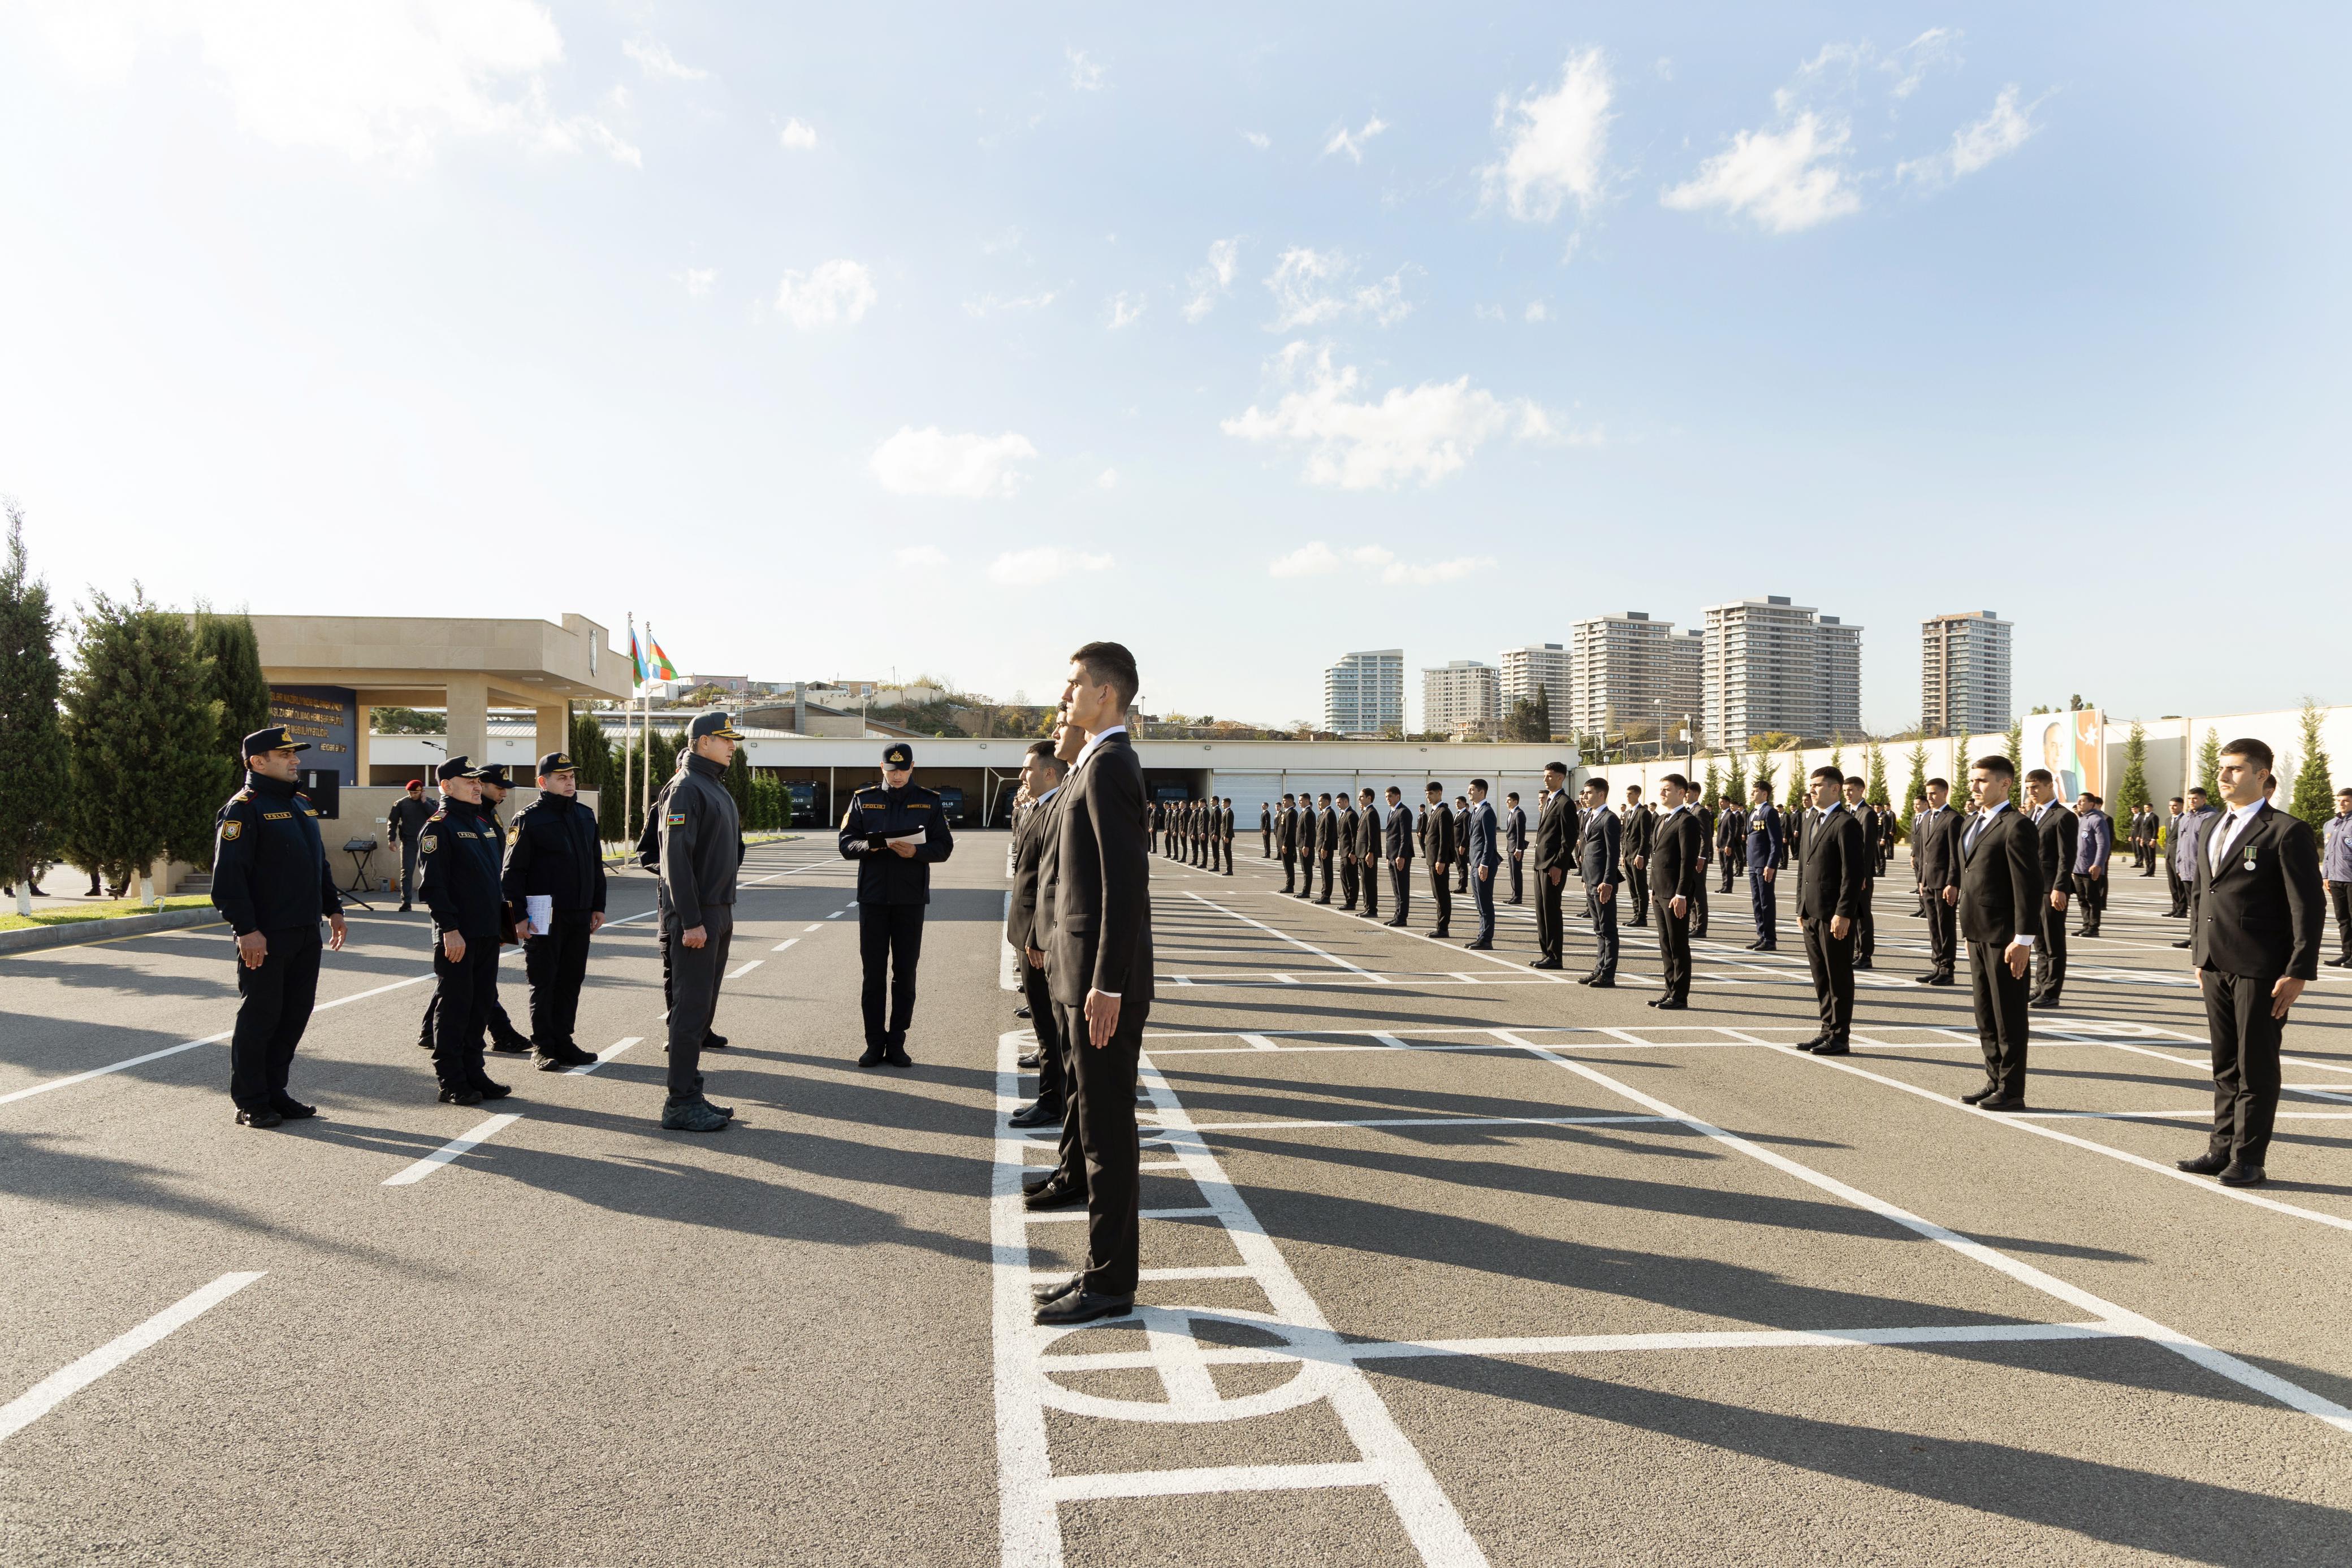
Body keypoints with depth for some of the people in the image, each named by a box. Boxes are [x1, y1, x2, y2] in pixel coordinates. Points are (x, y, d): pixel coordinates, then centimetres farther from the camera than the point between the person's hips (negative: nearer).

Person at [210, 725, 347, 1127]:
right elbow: (228, 875, -17)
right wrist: (246, 929, -21)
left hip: (306, 932, 8)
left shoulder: (301, 804, 16)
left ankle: (276, 1093, 23)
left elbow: (319, 862, 24)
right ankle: (251, 1104, 11)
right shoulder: (243, 808, -11)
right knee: (259, 1017, 0)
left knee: (296, 1012, 12)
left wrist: (333, 908, 20)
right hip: (265, 936, -8)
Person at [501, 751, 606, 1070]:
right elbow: (513, 871, -8)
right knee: (543, 983, 1)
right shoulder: (529, 818, -7)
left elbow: (596, 864, 18)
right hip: (545, 916, -6)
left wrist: (598, 906, 14)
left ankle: (563, 1041, 18)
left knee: (571, 980, 9)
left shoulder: (585, 815, 12)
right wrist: (519, 915, -13)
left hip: (580, 915, 6)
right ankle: (544, 1047, 9)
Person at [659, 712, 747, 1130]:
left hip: (718, 913, 10)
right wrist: (691, 922, -22)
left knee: (702, 1008, 13)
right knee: (691, 1007, -6)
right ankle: (680, 1104, -1)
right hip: (696, 916, -10)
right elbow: (677, 858, -20)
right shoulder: (686, 788, -13)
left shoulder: (717, 788, 17)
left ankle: (692, 1094, 20)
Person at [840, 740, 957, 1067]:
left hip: (911, 899, 0)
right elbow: (846, 844, 4)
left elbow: (944, 847, 2)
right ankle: (875, 1044, 10)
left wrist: (916, 851, -17)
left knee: (905, 974, 4)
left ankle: (896, 1045, 12)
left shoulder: (930, 801, 6)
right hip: (873, 896, 0)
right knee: (874, 973, 3)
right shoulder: (863, 800, 8)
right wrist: (869, 845, -17)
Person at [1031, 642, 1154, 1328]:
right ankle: (1105, 1267, 25)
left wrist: (1107, 985, -23)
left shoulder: (1108, 764, -15)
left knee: (1107, 1131, -1)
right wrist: (1061, 949, 18)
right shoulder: (1099, 762, 17)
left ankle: (1110, 1283, 9)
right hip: (1087, 973, 10)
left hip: (1104, 979, -10)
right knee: (1100, 1127, 15)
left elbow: (1127, 879, -22)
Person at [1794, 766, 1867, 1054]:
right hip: (1811, 913, 8)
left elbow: (1854, 873, -16)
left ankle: (1840, 1038, 8)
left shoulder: (1846, 824, -11)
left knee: (1839, 976, 1)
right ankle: (1828, 1030, 22)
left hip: (1834, 914, -8)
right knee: (1820, 976, 13)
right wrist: (1801, 908, 16)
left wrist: (1843, 914, -20)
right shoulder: (1810, 821, 16)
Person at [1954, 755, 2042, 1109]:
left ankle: (2011, 1091, 10)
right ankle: (1995, 1081, 25)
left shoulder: (2017, 827, -15)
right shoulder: (1973, 824, 14)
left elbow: (2030, 887, -18)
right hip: (1977, 932, 9)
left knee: (2009, 1016, 1)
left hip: (2004, 936, -9)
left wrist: (2023, 940, -21)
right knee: (1985, 1013, 15)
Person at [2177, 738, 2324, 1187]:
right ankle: (2223, 1149, 21)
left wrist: (2298, 972, -16)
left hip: (2261, 970, -7)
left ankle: (2249, 1160, 9)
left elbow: (2309, 907, -12)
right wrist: (2201, 955, 15)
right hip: (2217, 966, 7)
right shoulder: (2215, 832, 14)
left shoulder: (2287, 832, -9)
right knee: (2225, 1065, 13)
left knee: (2256, 1067, 1)